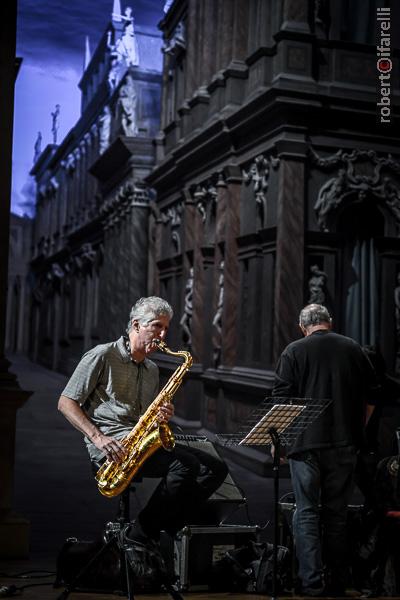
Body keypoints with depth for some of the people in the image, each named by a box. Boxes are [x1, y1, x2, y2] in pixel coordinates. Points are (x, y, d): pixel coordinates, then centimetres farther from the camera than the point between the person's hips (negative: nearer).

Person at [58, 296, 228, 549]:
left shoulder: (152, 369, 21)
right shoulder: (103, 356, -2)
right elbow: (66, 403, -5)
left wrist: (163, 416, 1)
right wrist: (97, 437, -18)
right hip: (112, 446, -8)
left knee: (215, 469, -9)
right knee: (186, 464, -28)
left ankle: (167, 531, -12)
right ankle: (139, 536, -14)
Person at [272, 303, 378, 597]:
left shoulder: (294, 351, -1)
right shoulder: (354, 349, 8)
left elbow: (282, 399, -6)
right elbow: (371, 396, 10)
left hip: (307, 443, -3)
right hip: (345, 444, 3)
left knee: (307, 512, 4)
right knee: (337, 512, 11)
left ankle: (311, 582, -1)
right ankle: (337, 582, 15)